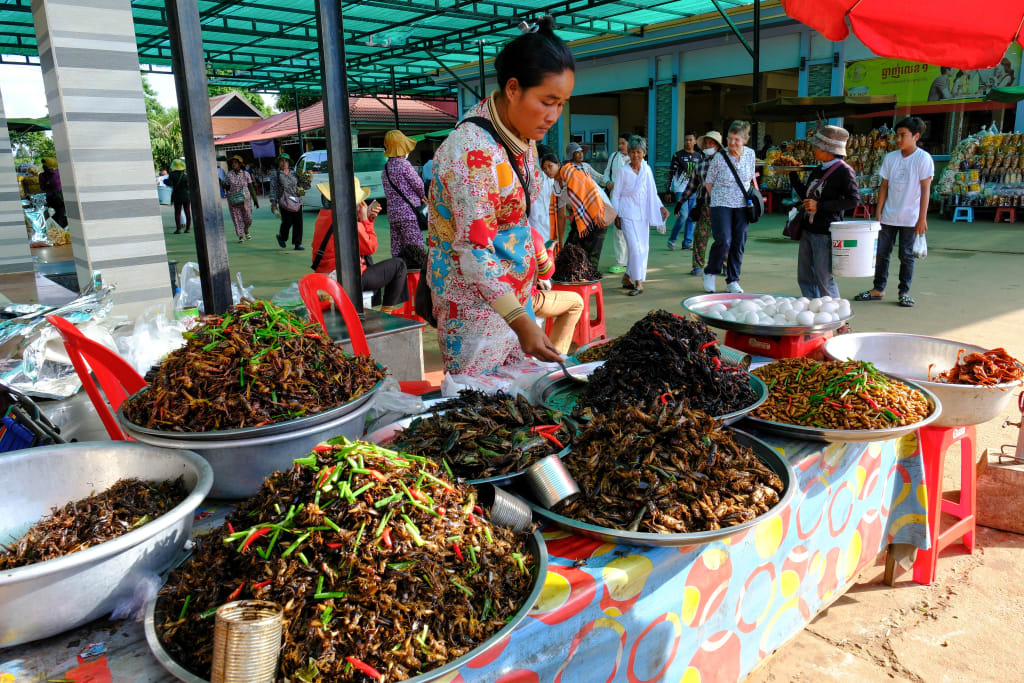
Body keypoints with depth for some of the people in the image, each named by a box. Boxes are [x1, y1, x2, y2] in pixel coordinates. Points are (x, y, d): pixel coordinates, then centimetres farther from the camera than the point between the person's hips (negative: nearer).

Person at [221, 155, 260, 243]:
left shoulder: (246, 174, -1)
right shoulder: (228, 175, 0)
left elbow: (251, 187, 2)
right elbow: (226, 188, 1)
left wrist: (255, 200, -1)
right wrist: (222, 183, -19)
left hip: (245, 200, 0)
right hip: (233, 201, 0)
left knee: (248, 218, 4)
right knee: (237, 219, 0)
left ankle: (246, 231, 33)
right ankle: (240, 237, 7)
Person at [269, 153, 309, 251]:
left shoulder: (294, 174, 15)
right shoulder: (275, 174, 7)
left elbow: (305, 186, 16)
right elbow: (273, 189, 2)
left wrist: (306, 180, -5)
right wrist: (273, 203, -5)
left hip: (297, 202, 3)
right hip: (284, 202, -3)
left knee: (298, 223, -2)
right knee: (287, 222, -8)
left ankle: (297, 244, 4)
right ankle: (282, 237, 22)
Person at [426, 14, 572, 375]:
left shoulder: (524, 136, 3)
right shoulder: (472, 150, -25)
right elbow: (473, 249, -27)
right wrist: (520, 321, -33)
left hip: (515, 293, 8)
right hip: (475, 301, -8)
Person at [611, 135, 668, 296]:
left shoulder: (647, 169, 8)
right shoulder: (623, 171, -2)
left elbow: (652, 192, 15)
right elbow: (616, 194, 1)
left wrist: (660, 207, 4)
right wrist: (616, 215, -3)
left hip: (643, 214, 5)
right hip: (628, 214, -5)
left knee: (644, 248, 4)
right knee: (636, 248, -13)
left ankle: (627, 277, 19)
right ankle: (638, 283, -7)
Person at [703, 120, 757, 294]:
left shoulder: (750, 154, 3)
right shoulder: (720, 157, -8)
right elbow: (709, 183, 1)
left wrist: (751, 196, 11)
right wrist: (718, 199, 0)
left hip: (741, 205, 4)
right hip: (721, 205, -4)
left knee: (739, 244, 3)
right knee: (724, 241, -16)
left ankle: (733, 282, 14)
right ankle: (710, 273, 7)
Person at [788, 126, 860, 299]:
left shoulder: (844, 171, -9)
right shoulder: (818, 171, 14)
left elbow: (854, 200, -15)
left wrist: (820, 206, -18)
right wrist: (792, 173, 19)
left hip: (825, 233, -8)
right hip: (807, 230, 8)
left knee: (824, 279, -4)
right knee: (804, 278, 11)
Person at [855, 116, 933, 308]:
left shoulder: (923, 159, -6)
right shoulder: (890, 158, 5)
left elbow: (925, 189, -8)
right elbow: (884, 186, 9)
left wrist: (922, 218, -11)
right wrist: (878, 212, 4)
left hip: (910, 218, -4)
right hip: (888, 216, 4)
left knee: (906, 255, 4)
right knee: (881, 253, 6)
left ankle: (904, 292, 14)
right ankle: (878, 290, 16)